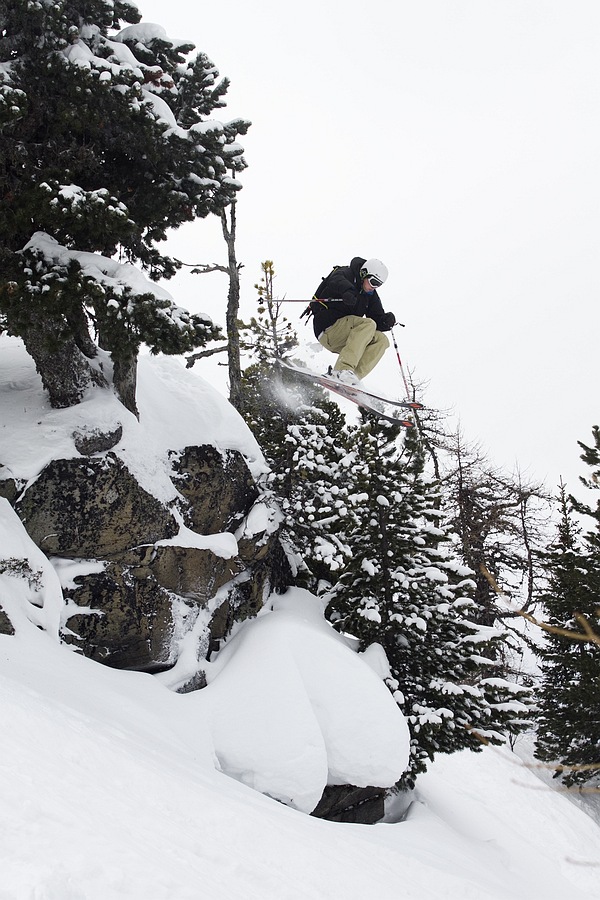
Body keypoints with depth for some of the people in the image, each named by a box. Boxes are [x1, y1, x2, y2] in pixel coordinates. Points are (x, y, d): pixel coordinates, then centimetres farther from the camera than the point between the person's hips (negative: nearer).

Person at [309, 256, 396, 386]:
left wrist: (387, 320, -12)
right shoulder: (345, 274, -3)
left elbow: (378, 320, 11)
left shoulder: (371, 295, 16)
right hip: (327, 331, -8)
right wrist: (348, 291, -50)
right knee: (368, 324, -26)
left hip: (343, 340, 8)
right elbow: (336, 281, -29)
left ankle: (354, 375, -24)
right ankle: (343, 369, -38)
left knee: (381, 340, -9)